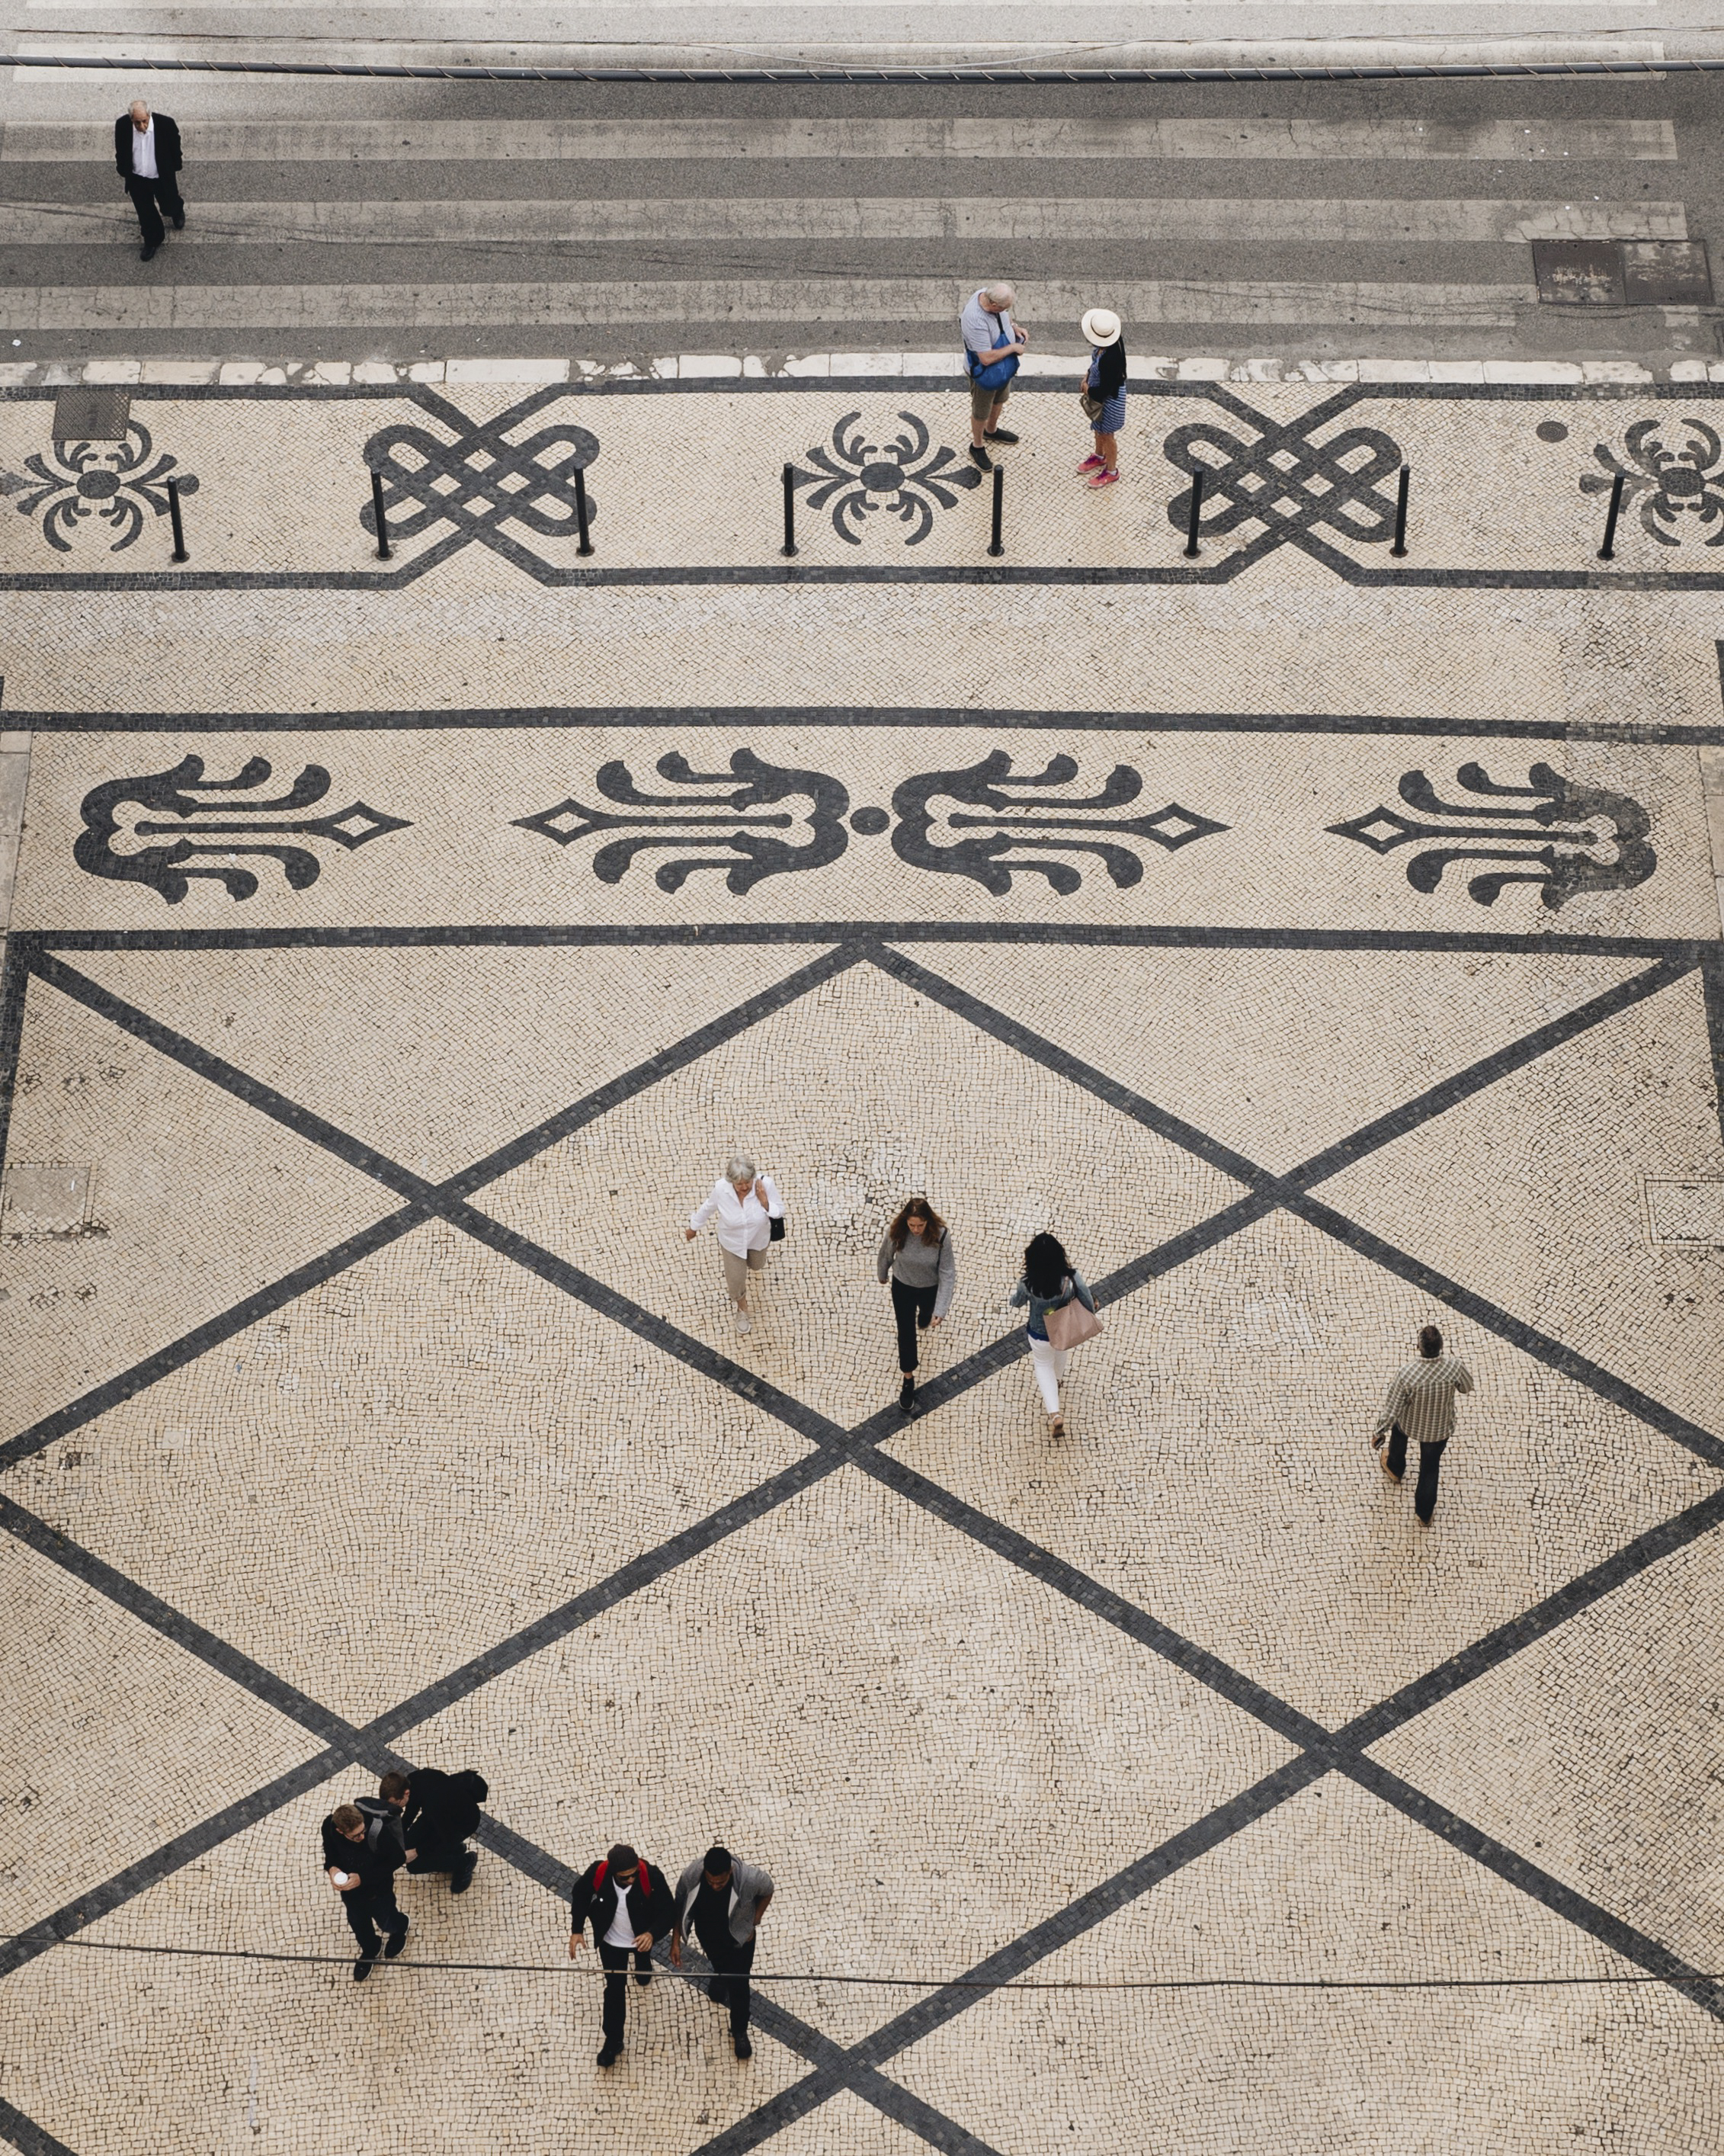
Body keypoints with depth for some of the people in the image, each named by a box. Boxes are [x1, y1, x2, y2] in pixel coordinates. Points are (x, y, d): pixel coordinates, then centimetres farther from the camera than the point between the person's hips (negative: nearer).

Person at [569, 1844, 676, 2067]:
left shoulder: (651, 1877, -39)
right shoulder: (597, 1873, -35)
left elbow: (669, 1912, -29)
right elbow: (580, 1896, -12)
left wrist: (652, 1934, -47)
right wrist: (576, 1930, -13)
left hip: (641, 1938, 1)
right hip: (611, 1942, -1)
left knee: (643, 1967, 35)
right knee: (615, 1988, 9)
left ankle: (643, 1966, 74)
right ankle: (613, 2040, 30)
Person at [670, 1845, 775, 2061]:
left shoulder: (750, 1879, -39)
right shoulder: (691, 1877, -35)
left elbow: (767, 1891, -13)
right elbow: (680, 1908, -14)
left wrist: (754, 1924, -9)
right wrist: (676, 1942, -9)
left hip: (739, 1938, -1)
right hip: (708, 1935, 1)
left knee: (739, 1985, 13)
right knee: (719, 1964, 31)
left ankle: (739, 2032, 40)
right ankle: (720, 1980, 68)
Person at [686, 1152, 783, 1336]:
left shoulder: (765, 1184, -37)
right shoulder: (721, 1189, -35)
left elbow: (780, 1211, -20)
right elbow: (709, 1207, -11)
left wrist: (765, 1202, -42)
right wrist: (694, 1227, 5)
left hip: (758, 1238, 1)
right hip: (732, 1242, -1)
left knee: (756, 1265, 32)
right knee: (736, 1282, 10)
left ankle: (750, 1262, 72)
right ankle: (742, 1308, 47)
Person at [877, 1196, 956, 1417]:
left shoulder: (941, 1235, -35)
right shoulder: (896, 1232, -31)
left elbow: (947, 1273, -28)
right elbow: (885, 1256, -8)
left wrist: (941, 1309, -29)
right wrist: (882, 1275, 12)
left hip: (930, 1288, 1)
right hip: (903, 1287, 0)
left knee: (926, 1317, 32)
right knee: (906, 1333, 7)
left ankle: (924, 1321, 71)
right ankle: (908, 1379, 25)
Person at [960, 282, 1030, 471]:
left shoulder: (990, 294, -19)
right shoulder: (976, 321, -43)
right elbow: (987, 358, -38)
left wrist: (1016, 329, -9)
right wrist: (1013, 348, -26)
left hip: (1003, 366, 8)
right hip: (984, 371, -8)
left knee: (999, 400, 31)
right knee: (981, 412, 17)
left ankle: (992, 430, 58)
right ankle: (977, 447, 41)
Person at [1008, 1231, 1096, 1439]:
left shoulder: (1027, 1284, -33)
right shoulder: (1072, 1279, -33)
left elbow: (1016, 1304, -11)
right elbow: (1089, 1305, -19)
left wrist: (1012, 1300, 13)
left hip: (1040, 1335, -2)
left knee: (1043, 1365, 28)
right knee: (1060, 1354, 36)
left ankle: (1055, 1413, 17)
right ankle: (1057, 1382, 68)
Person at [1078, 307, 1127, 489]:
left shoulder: (1110, 358, -42)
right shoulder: (1113, 341, -17)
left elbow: (1106, 390, -31)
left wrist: (1089, 390, -14)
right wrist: (1088, 377, 2)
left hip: (1109, 398, -8)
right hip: (1098, 393, 9)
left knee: (1107, 434, 15)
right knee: (1098, 428, 31)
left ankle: (1111, 471, 37)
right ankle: (1099, 456, 57)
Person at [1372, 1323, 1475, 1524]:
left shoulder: (1406, 1375, -38)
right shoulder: (1453, 1367, -32)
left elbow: (1391, 1410, -27)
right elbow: (1467, 1387, -8)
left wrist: (1378, 1433, -9)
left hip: (1411, 1425, -1)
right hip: (1440, 1429, 1)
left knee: (1398, 1428, 37)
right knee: (1430, 1468, 26)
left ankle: (1395, 1468, 63)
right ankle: (1425, 1514, 42)